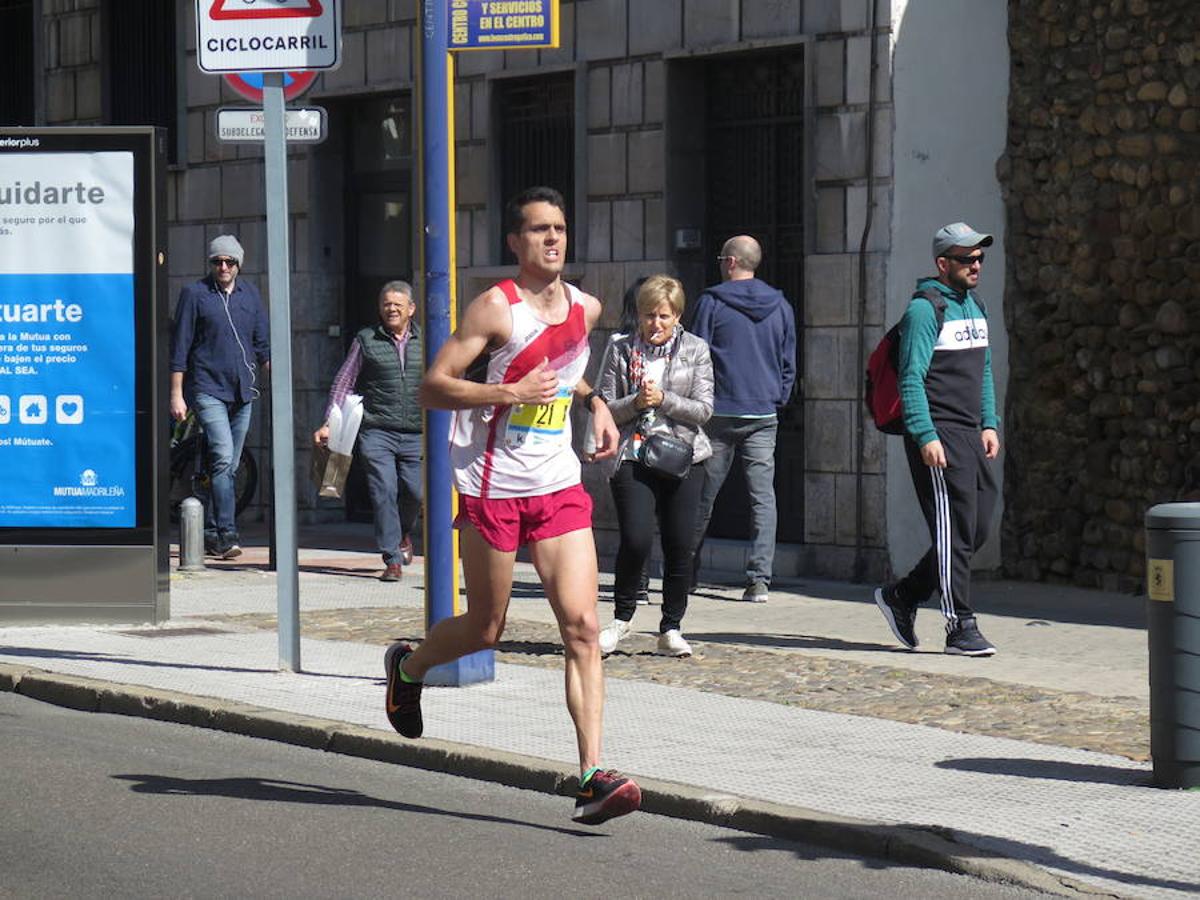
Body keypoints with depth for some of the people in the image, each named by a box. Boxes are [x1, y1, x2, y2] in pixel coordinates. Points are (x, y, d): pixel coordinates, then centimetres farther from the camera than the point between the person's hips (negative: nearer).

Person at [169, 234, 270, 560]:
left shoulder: (249, 294, 12)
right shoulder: (194, 294, -1)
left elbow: (262, 343, 17)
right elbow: (180, 347, -1)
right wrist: (176, 394, -5)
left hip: (242, 392, 5)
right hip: (208, 390, -5)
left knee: (229, 467, 8)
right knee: (222, 458, -18)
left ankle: (210, 534, 17)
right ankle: (226, 535, -22)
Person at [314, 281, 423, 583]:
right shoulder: (366, 340, 6)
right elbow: (344, 382, 8)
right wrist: (328, 424, 0)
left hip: (415, 433, 2)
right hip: (376, 431, -2)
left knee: (415, 491, -3)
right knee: (384, 492, -9)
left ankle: (404, 532, 30)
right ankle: (393, 559, -3)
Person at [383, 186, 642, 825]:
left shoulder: (585, 309, 9)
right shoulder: (496, 307, -10)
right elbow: (432, 387, -13)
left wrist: (595, 402, 14)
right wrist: (510, 393, -23)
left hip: (559, 489, 5)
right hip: (493, 489, -4)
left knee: (582, 628, -9)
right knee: (484, 630, 9)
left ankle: (591, 778, -12)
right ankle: (407, 666, 42)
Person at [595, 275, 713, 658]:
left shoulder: (695, 350, 6)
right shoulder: (620, 349, 6)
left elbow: (703, 409, 0)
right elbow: (603, 407, 3)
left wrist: (663, 400, -13)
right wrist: (636, 403, -15)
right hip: (631, 457, -1)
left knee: (680, 546, 1)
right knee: (636, 539, -14)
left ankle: (671, 629, 15)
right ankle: (622, 616, 9)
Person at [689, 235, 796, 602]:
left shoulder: (712, 301, -4)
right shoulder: (781, 306, 8)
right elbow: (789, 364, 13)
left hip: (719, 413, -2)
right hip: (764, 416, 2)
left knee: (703, 496, 8)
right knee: (763, 497, 0)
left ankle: (686, 572, 16)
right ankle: (760, 578, -8)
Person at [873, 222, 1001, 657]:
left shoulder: (975, 307, 18)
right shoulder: (924, 309, -9)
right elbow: (911, 380, -14)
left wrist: (989, 424, 16)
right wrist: (926, 437, -20)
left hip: (971, 436, 9)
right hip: (938, 436, -9)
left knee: (977, 529, 8)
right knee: (955, 531, -8)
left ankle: (902, 596, 21)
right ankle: (960, 629, -4)